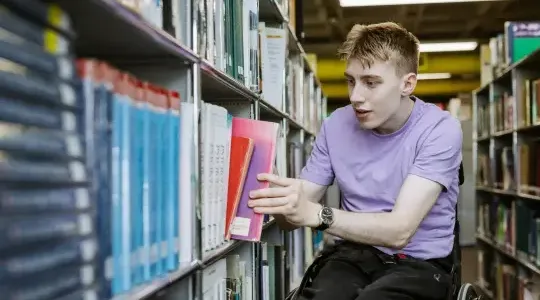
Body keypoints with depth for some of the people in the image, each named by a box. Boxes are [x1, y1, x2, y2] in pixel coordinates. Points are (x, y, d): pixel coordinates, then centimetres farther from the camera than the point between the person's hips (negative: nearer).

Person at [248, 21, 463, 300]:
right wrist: (280, 201, -23)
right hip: (353, 255, 3)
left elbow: (399, 230, -23)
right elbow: (297, 215, 1)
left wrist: (316, 214, -37)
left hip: (418, 263, -3)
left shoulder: (440, 130, -13)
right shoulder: (336, 125, 0)